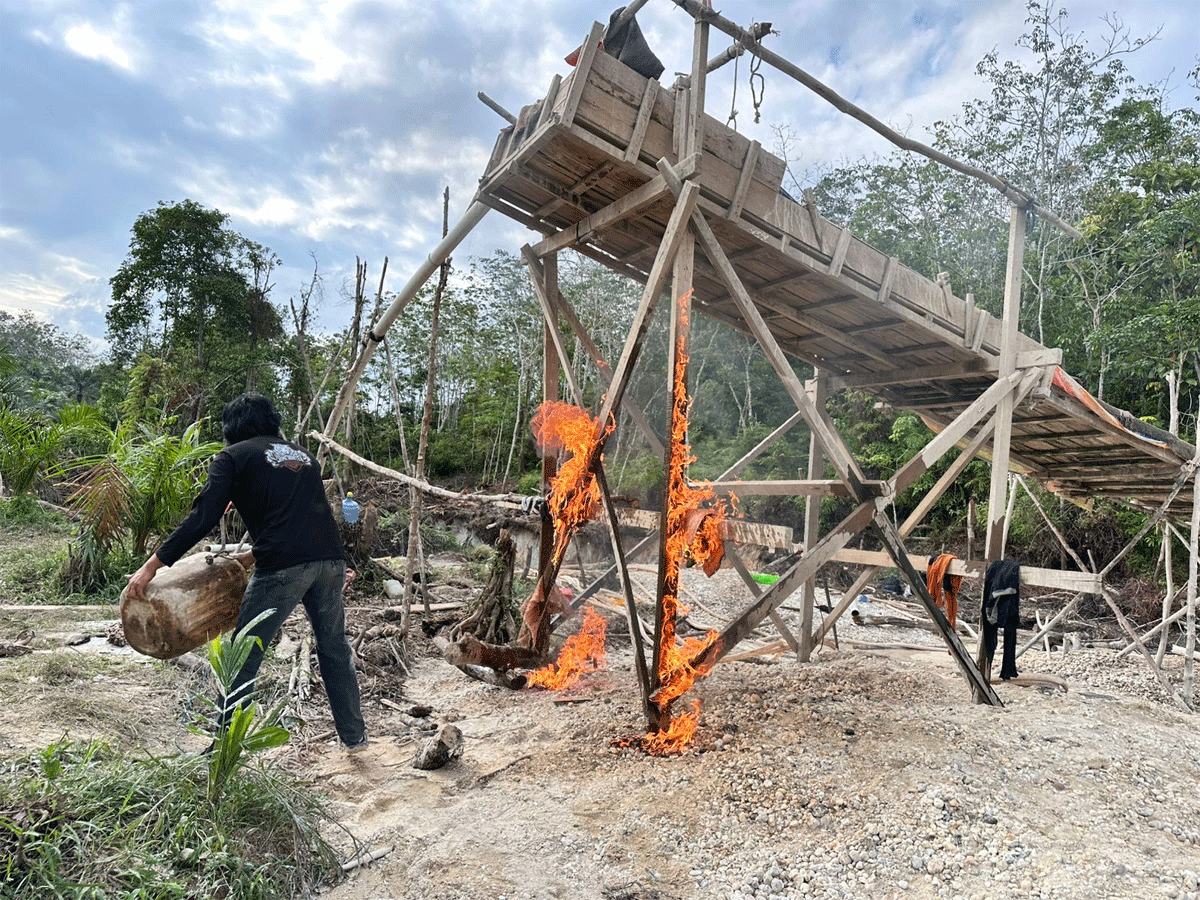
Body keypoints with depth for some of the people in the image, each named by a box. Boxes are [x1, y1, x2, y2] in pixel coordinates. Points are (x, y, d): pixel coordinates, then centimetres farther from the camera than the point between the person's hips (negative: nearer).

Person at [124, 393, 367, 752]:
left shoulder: (233, 456, 10)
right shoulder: (302, 454, 26)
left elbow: (203, 518, -2)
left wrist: (151, 566, 1)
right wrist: (251, 557, 37)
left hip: (283, 567, -5)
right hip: (330, 560, 6)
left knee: (243, 661, 9)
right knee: (335, 650, 20)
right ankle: (355, 735, 30)